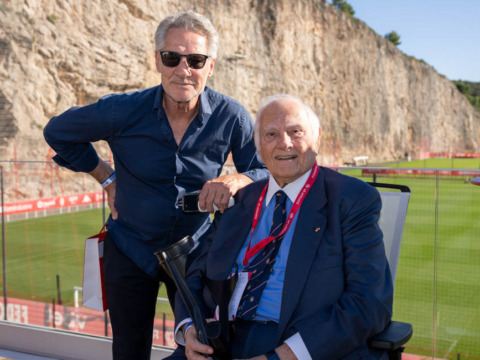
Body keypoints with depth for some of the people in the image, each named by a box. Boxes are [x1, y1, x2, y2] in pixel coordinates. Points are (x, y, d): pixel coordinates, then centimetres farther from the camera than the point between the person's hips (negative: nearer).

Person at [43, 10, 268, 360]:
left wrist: (237, 180, -29)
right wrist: (106, 177, -3)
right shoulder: (124, 111, -16)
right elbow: (58, 132, 1)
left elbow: (268, 171, -7)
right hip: (131, 250, 0)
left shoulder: (231, 117, -14)